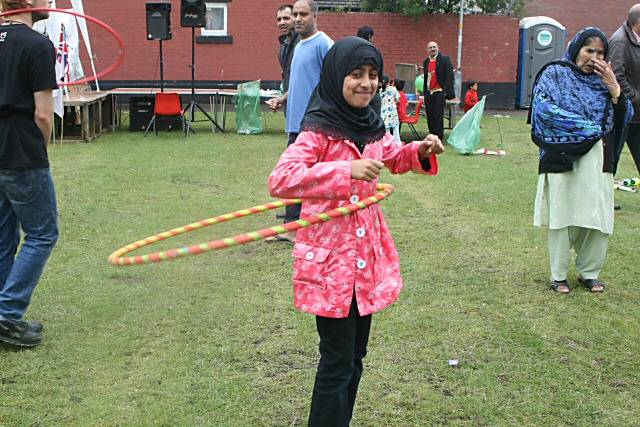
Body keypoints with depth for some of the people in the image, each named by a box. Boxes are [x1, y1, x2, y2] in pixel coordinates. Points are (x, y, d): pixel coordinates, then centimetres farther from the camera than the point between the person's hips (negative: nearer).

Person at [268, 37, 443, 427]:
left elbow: (396, 158, 26)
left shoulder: (372, 126, 6)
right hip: (330, 257, -7)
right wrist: (347, 170, -35)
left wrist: (421, 151, 4)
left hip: (368, 253, 8)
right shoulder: (319, 130, -17)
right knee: (338, 363, -1)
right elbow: (280, 179, -30)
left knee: (355, 355, 19)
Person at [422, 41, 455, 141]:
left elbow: (450, 76, -8)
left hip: (439, 92, -6)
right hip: (429, 93, 6)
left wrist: (447, 91, -15)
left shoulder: (444, 59, -4)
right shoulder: (426, 62, 14)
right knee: (430, 117, 6)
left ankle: (439, 138, -3)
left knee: (438, 116, -9)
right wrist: (425, 92, 15)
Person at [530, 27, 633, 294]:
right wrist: (591, 128, -12)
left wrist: (614, 89, -8)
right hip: (563, 159, -4)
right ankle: (559, 275, 12)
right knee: (562, 216, 1)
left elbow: (625, 115, 9)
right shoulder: (555, 74, 1)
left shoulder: (604, 79, 14)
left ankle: (589, 272, 18)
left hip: (598, 161, 4)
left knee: (598, 218, 2)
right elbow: (543, 108, -14)